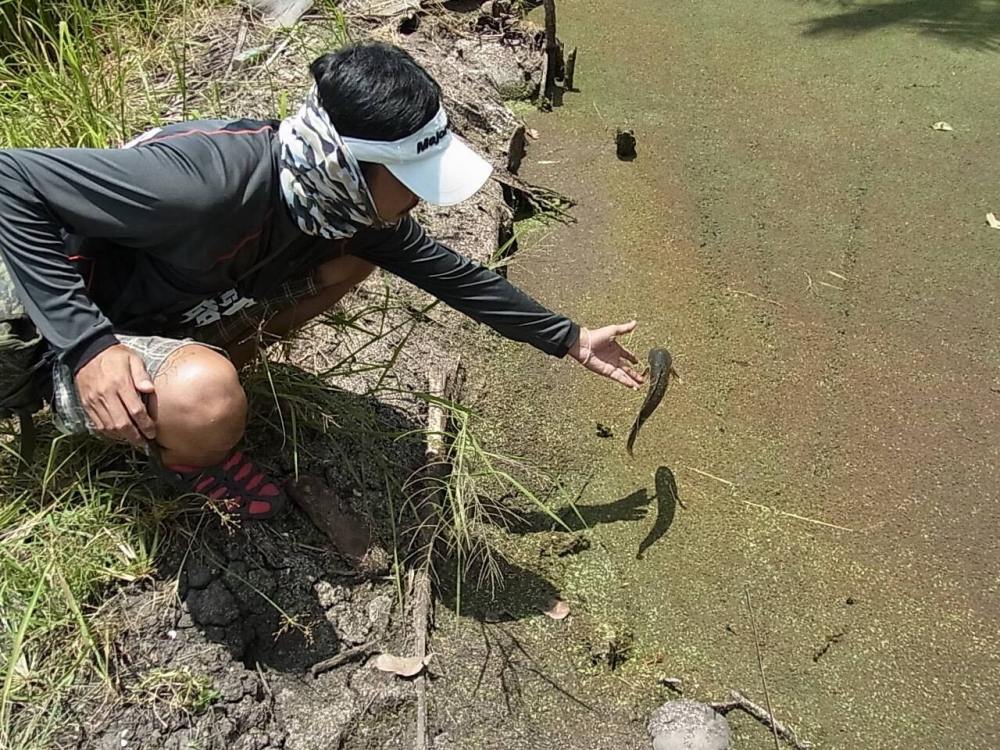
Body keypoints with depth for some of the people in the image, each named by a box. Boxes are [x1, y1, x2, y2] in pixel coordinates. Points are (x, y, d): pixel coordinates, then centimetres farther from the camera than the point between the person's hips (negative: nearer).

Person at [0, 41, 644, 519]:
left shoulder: (349, 198, -15)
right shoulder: (214, 181, -38)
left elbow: (450, 272, -2)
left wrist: (569, 339, 2)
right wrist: (87, 346, -37)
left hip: (194, 307, 6)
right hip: (96, 341, -6)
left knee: (356, 253, -3)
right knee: (209, 404, -39)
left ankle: (211, 362, 7)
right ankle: (185, 451, 0)